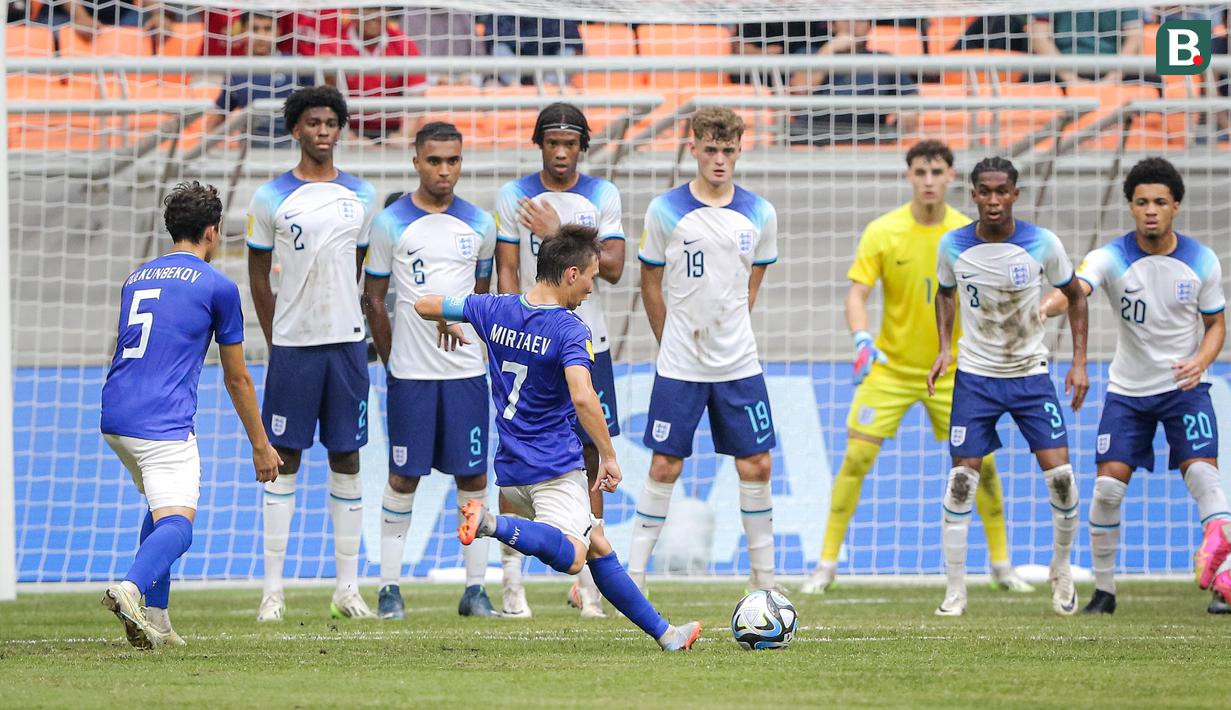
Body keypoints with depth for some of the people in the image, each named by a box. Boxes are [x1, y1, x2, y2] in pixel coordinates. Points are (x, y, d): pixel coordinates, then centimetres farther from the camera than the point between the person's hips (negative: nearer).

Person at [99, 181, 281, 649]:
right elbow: (237, 379, 8)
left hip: (114, 417, 7)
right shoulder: (218, 287, 2)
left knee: (162, 508, 24)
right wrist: (261, 445, 18)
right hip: (163, 424, -7)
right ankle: (131, 588, -43)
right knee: (176, 522, -14)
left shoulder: (136, 279, 20)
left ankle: (155, 620, 16)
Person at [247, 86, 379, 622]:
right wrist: (275, 342, 2)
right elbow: (258, 275, 5)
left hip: (346, 342, 2)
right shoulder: (272, 198, 0)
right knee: (285, 460, -1)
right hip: (291, 344, -2)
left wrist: (339, 321, 9)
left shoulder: (361, 197, 8)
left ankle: (348, 587, 10)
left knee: (346, 459, 5)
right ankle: (273, 591, 1)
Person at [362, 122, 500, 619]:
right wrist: (392, 360, 5)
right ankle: (390, 587, 6)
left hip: (466, 371, 2)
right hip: (411, 373, -2)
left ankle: (475, 589, 7)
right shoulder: (391, 223, -1)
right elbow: (374, 298, 5)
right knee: (404, 477, 0)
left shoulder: (479, 225, 7)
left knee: (473, 476, 1)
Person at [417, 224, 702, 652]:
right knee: (570, 558, -24)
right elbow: (582, 397, -29)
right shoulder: (570, 331, -15)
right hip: (554, 468, -8)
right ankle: (494, 524, -38)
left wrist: (446, 328, 40)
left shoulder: (494, 311, 5)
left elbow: (424, 305, 17)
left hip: (510, 471, 8)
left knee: (598, 547, 15)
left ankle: (662, 632, 17)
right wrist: (609, 457, -19)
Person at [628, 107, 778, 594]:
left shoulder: (759, 215, 2)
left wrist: (728, 332, 10)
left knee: (756, 467, 3)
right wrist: (674, 343, 7)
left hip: (739, 366, 2)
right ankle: (633, 580, 4)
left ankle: (764, 580, 13)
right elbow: (651, 285, 4)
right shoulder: (665, 211, -5)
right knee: (664, 467, -2)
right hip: (679, 368, -2)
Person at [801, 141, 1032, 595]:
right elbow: (857, 293, -13)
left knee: (982, 460, -2)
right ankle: (826, 564, -2)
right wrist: (862, 339, -30)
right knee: (857, 457, -11)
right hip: (890, 367, -1)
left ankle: (1001, 566, 14)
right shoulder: (882, 233, -9)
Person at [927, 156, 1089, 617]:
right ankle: (955, 592, 1)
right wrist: (945, 348, 0)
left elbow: (1074, 296, 4)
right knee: (961, 480, -7)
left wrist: (1079, 362, -2)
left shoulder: (1042, 245, -12)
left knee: (1060, 475, -9)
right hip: (975, 376, 0)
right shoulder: (953, 247, -8)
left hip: (1031, 374, 0)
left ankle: (1062, 572, 15)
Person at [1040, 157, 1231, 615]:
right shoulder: (1112, 259, -12)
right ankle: (1104, 590, 8)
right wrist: (1043, 309, -55)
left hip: (1185, 387, 0)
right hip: (1128, 389, 0)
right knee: (1108, 486, -6)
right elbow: (1075, 290, -32)